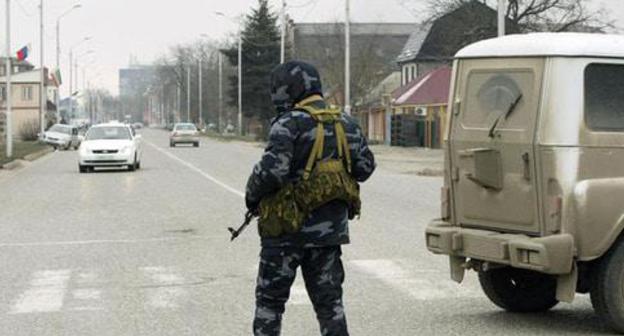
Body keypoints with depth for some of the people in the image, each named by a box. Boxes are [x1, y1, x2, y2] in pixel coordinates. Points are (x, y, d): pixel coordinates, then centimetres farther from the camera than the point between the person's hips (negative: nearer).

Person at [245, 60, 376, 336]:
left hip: (288, 229, -5)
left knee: (270, 298, 8)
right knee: (329, 299, 10)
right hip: (330, 228, 6)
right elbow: (365, 166, 11)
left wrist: (252, 196, -5)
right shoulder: (345, 124, 7)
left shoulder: (289, 124, -13)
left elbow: (271, 170, -22)